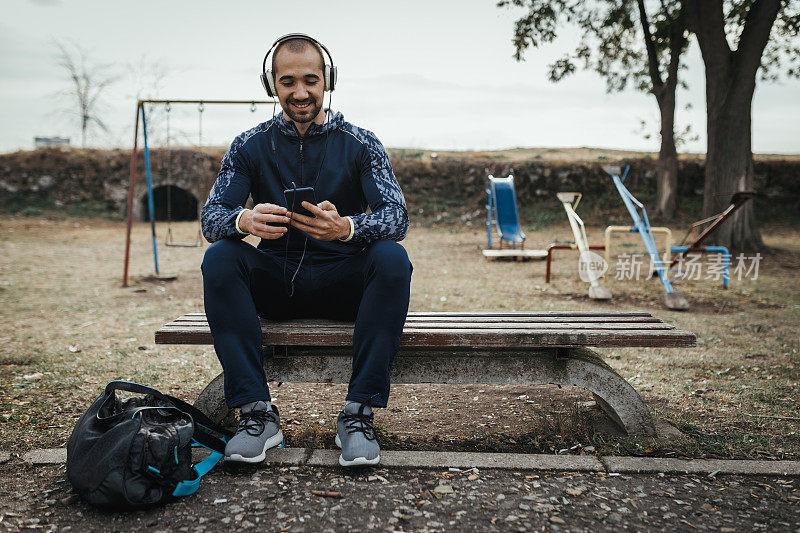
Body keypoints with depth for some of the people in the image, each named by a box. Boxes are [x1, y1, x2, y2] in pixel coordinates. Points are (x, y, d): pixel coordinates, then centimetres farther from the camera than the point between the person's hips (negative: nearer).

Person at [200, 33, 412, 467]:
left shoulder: (360, 144, -1)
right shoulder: (248, 147, 3)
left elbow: (397, 216, -15)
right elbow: (211, 216, -7)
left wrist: (347, 227, -38)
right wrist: (243, 220, -33)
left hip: (341, 283, -1)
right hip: (275, 282, 1)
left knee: (392, 259, -30)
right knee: (219, 257, -25)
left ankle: (358, 414, -25)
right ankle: (256, 413, -22)